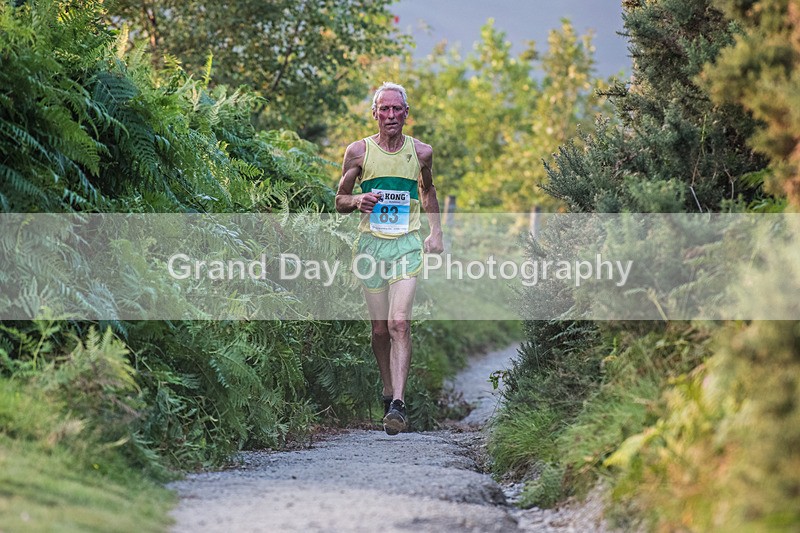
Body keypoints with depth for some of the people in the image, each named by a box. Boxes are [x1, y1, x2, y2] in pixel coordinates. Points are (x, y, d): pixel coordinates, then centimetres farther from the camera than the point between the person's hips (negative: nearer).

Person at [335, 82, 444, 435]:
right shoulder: (359, 151, 1)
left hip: (407, 245, -1)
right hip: (371, 244, 1)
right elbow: (340, 200, 10)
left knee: (399, 323, -17)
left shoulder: (421, 152, 5)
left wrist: (436, 232, 18)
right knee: (380, 329, 5)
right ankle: (388, 393, 26)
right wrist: (358, 201, -13)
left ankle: (398, 404, -23)